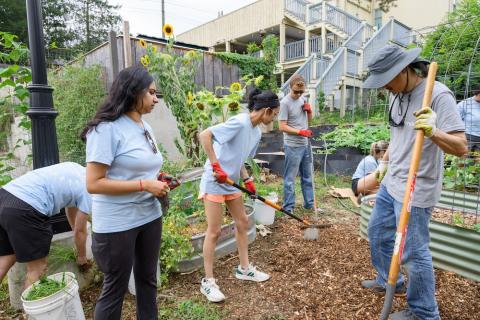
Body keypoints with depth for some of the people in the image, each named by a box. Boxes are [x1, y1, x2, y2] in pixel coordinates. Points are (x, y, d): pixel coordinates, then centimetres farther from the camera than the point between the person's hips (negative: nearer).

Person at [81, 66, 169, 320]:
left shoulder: (145, 127, 8)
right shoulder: (107, 128, -17)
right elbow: (93, 184, -21)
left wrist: (159, 182, 0)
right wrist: (144, 185, -22)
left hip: (150, 217, 8)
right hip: (117, 224, -7)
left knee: (147, 279, 21)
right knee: (115, 288, 11)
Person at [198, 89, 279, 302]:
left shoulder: (257, 132, 7)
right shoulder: (239, 123, -21)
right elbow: (204, 136, -26)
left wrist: (247, 180, 1)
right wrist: (216, 166, -26)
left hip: (231, 182, 9)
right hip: (214, 182, -9)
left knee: (242, 222, 16)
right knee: (214, 231, -1)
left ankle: (244, 269, 34)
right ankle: (208, 281, 17)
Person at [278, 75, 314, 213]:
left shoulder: (302, 99, 10)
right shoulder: (285, 102, -13)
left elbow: (309, 119, 19)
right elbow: (282, 126, -17)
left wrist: (309, 111, -2)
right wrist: (300, 132, -21)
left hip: (305, 144, 8)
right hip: (293, 146, -8)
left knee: (307, 176, 16)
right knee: (290, 179, 1)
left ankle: (309, 203, 30)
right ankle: (288, 207, 13)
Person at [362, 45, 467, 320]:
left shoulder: (438, 95, -18)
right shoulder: (398, 95, 7)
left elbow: (461, 147, -22)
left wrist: (433, 132, -41)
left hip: (416, 191, -9)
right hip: (390, 183, 9)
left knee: (414, 252, 3)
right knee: (378, 232, 21)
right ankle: (388, 280, 45)